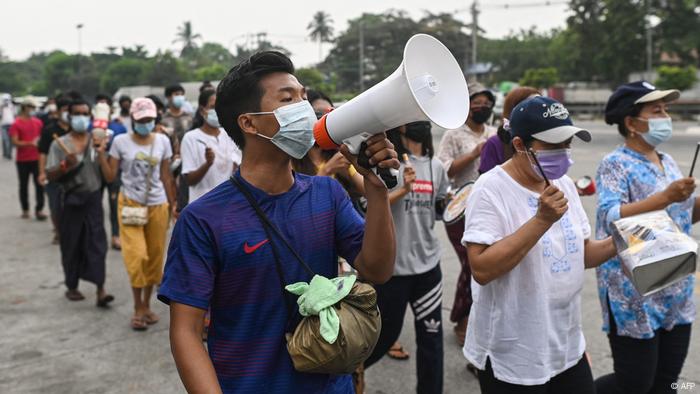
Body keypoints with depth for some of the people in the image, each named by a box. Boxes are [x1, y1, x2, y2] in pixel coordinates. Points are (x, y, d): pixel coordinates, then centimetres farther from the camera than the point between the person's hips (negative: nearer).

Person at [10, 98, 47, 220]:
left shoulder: (38, 122, 6)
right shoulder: (16, 124, -6)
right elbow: (15, 142, -13)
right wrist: (30, 143, -23)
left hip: (37, 158, 2)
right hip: (23, 160, -2)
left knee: (39, 184, -4)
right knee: (24, 185, 10)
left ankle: (39, 210, 0)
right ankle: (25, 210, 20)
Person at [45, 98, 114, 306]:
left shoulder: (97, 141, 6)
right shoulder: (59, 144, 0)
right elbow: (50, 175, -4)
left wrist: (101, 153, -11)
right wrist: (65, 164, -22)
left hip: (93, 199, 1)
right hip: (71, 201, 0)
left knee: (96, 243, -7)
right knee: (72, 246, 8)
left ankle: (100, 290, -9)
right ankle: (72, 287, 24)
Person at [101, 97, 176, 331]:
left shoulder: (162, 141, 4)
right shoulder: (121, 141, -1)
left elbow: (166, 177, 9)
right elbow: (110, 176, -1)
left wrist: (172, 205, 9)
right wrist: (100, 153, -10)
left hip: (158, 205, 2)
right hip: (130, 204, -2)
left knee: (155, 256, 6)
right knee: (137, 255, -11)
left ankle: (146, 305, 21)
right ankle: (138, 308, 3)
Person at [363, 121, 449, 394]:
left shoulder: (436, 166, 9)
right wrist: (403, 189, -29)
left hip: (428, 263, 5)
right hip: (392, 265, -5)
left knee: (431, 335, 9)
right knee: (386, 332, 9)